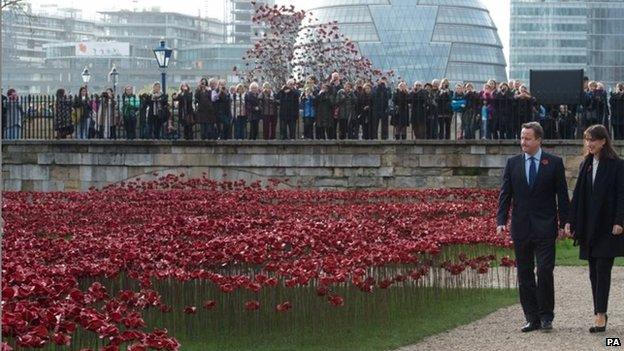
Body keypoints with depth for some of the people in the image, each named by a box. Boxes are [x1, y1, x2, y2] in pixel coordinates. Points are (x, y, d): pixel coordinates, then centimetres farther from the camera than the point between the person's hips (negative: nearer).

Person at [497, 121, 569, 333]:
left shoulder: (554, 163, 1)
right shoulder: (513, 163, 8)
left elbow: (562, 195, 2)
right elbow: (505, 194, 6)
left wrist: (564, 224, -2)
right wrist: (501, 221, -5)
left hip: (545, 228, -3)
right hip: (521, 228, 3)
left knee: (544, 271, -9)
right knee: (524, 275, 5)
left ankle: (546, 317, 3)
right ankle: (532, 319, 12)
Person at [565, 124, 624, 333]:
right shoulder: (585, 165, 12)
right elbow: (577, 195, 13)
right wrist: (570, 221, 7)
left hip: (607, 226, -6)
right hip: (588, 227, 6)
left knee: (602, 270, -10)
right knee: (594, 272, 7)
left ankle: (600, 315, -13)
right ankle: (600, 314, 14)